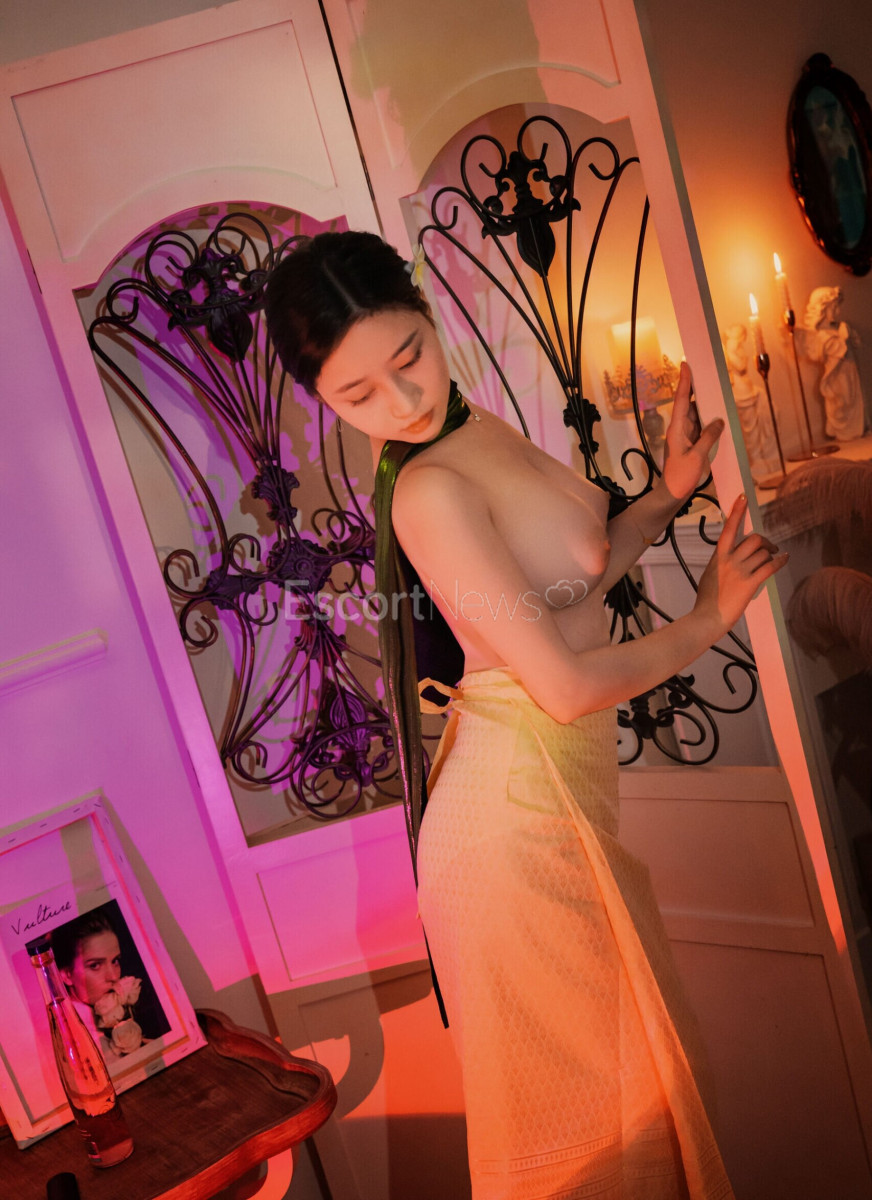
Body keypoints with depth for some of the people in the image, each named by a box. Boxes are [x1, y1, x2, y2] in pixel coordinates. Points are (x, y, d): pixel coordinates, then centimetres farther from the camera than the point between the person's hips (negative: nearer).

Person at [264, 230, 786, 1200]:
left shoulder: (476, 428, 4)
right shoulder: (429, 492, -24)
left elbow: (572, 583, 10)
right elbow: (566, 683, -24)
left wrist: (667, 494, 0)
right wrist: (709, 619, -10)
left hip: (563, 787, 9)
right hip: (515, 812, -8)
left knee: (613, 1051, 27)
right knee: (573, 1084, 13)